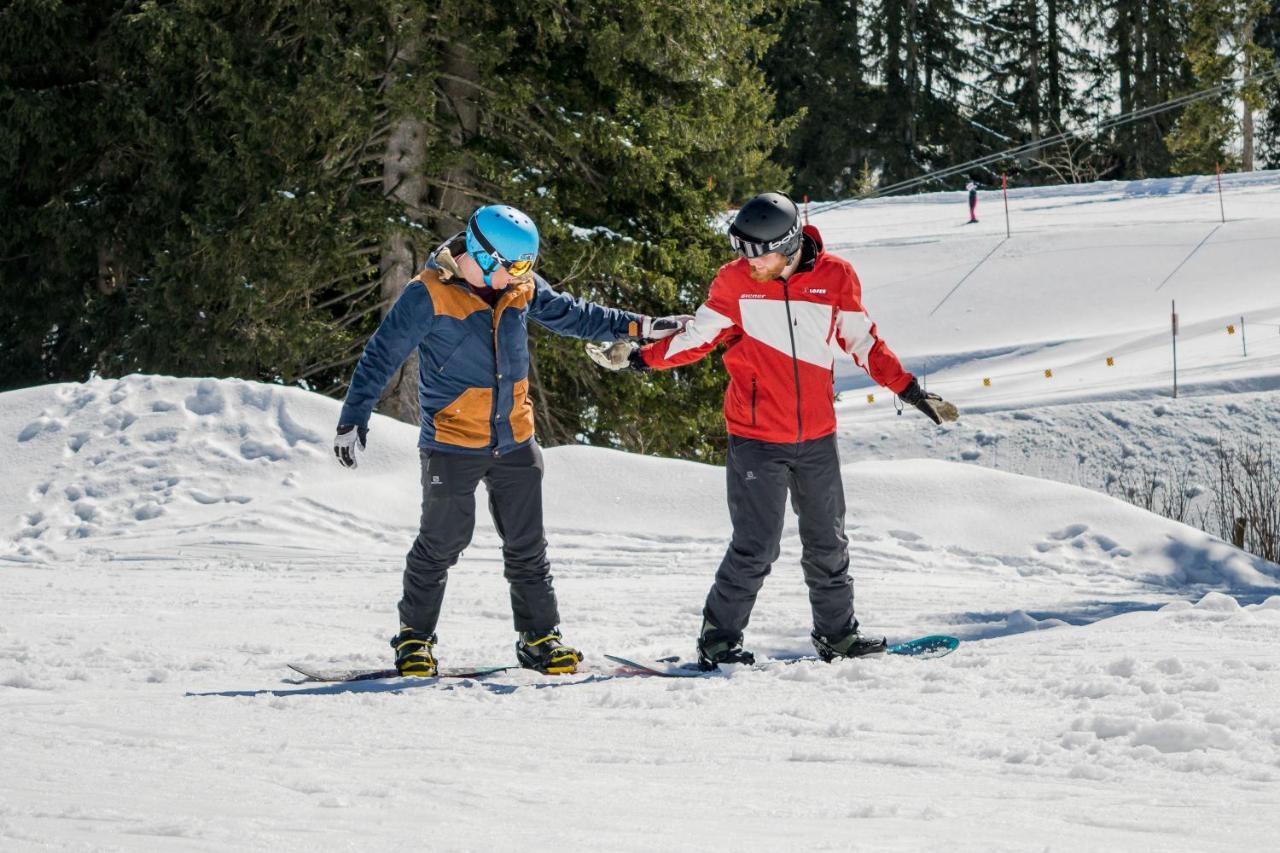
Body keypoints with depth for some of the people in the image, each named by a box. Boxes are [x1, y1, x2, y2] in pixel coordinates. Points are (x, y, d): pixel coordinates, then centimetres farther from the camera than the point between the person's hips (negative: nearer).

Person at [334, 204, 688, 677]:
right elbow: (382, 356, -12)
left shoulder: (521, 287, 1)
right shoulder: (429, 296, -16)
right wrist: (353, 420, -15)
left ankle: (540, 637, 19)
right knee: (441, 543, 1)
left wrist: (639, 327, 16)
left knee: (527, 547, 9)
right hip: (452, 444, -5)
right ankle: (415, 637, 16)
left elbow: (570, 315, 17)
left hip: (514, 443, 5)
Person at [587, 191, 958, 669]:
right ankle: (718, 640, 4)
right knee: (756, 548, -7)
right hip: (756, 438, -3)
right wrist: (638, 358, -1)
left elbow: (863, 342, 7)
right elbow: (697, 338, 5)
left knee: (827, 544, 13)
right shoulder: (735, 281, -5)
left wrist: (911, 392, 4)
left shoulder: (835, 278, -3)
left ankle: (837, 635, 26)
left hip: (817, 437, 3)